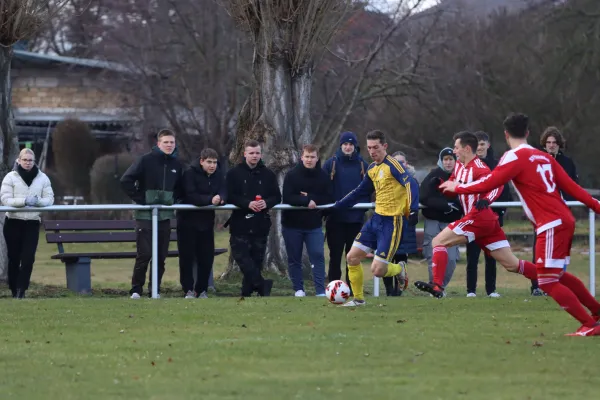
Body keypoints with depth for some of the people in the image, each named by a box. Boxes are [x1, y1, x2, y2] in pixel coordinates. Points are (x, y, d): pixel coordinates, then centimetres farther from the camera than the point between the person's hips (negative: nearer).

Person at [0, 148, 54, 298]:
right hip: (13, 222, -1)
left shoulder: (42, 178, 6)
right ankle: (14, 289, 13)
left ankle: (21, 289, -5)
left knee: (28, 258, -9)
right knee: (14, 257, 3)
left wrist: (39, 202, -19)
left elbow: (49, 199, 3)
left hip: (32, 223, 1)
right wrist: (24, 201, -24)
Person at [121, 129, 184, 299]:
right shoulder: (146, 160, -7)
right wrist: (139, 198, -12)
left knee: (161, 256, 5)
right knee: (144, 254, -9)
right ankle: (136, 289, 1)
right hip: (145, 215, -5)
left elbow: (180, 187, 24)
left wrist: (174, 199, 6)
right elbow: (126, 180, -11)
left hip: (165, 216, 5)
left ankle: (155, 290, 14)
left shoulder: (176, 165, 9)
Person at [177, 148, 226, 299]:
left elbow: (223, 193, -6)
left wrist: (220, 198, -30)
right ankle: (188, 290, 3)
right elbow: (190, 196, -25)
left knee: (206, 257, 5)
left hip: (207, 221, 5)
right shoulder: (190, 174, -13)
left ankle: (202, 290, 14)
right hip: (188, 220, -5)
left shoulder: (218, 175, 4)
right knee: (187, 257, -2)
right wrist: (210, 200, -36)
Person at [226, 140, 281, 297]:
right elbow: (229, 196, -7)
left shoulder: (268, 174, 8)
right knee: (241, 256, -13)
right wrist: (248, 203, -22)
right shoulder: (234, 173, 1)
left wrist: (266, 203, -16)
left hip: (260, 224, 2)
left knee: (256, 259, 4)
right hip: (240, 224, -2)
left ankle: (247, 292, 8)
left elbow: (277, 197, 7)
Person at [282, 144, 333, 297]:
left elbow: (328, 198, -5)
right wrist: (306, 201, -26)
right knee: (294, 259, 6)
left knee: (318, 257, -7)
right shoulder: (292, 175, -7)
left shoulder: (322, 176, 0)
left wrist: (310, 198, -18)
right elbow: (287, 198, -16)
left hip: (314, 225, 1)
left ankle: (321, 291, -8)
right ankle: (298, 290, 16)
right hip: (292, 224, -1)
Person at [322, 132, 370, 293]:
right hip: (335, 218, -1)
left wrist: (364, 205, -5)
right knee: (335, 255, 1)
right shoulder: (331, 164, 1)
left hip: (356, 218, 1)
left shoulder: (363, 165, 5)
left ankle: (352, 288, 11)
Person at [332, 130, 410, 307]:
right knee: (352, 258, 7)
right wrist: (336, 206, 28)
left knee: (377, 270, -10)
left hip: (391, 222, -8)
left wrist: (410, 210, -39)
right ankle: (358, 298, 23)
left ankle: (399, 269, 23)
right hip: (376, 219, 8)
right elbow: (359, 192, 24)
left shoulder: (392, 165, -14)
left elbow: (408, 184, -27)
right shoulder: (372, 169, 11)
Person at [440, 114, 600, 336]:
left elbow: (488, 184, -11)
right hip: (564, 220, 8)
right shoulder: (544, 157, 15)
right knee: (558, 275, 21)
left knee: (547, 281, -6)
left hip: (552, 225, -8)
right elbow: (570, 187, 11)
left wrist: (457, 188, 1)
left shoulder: (515, 157, -7)